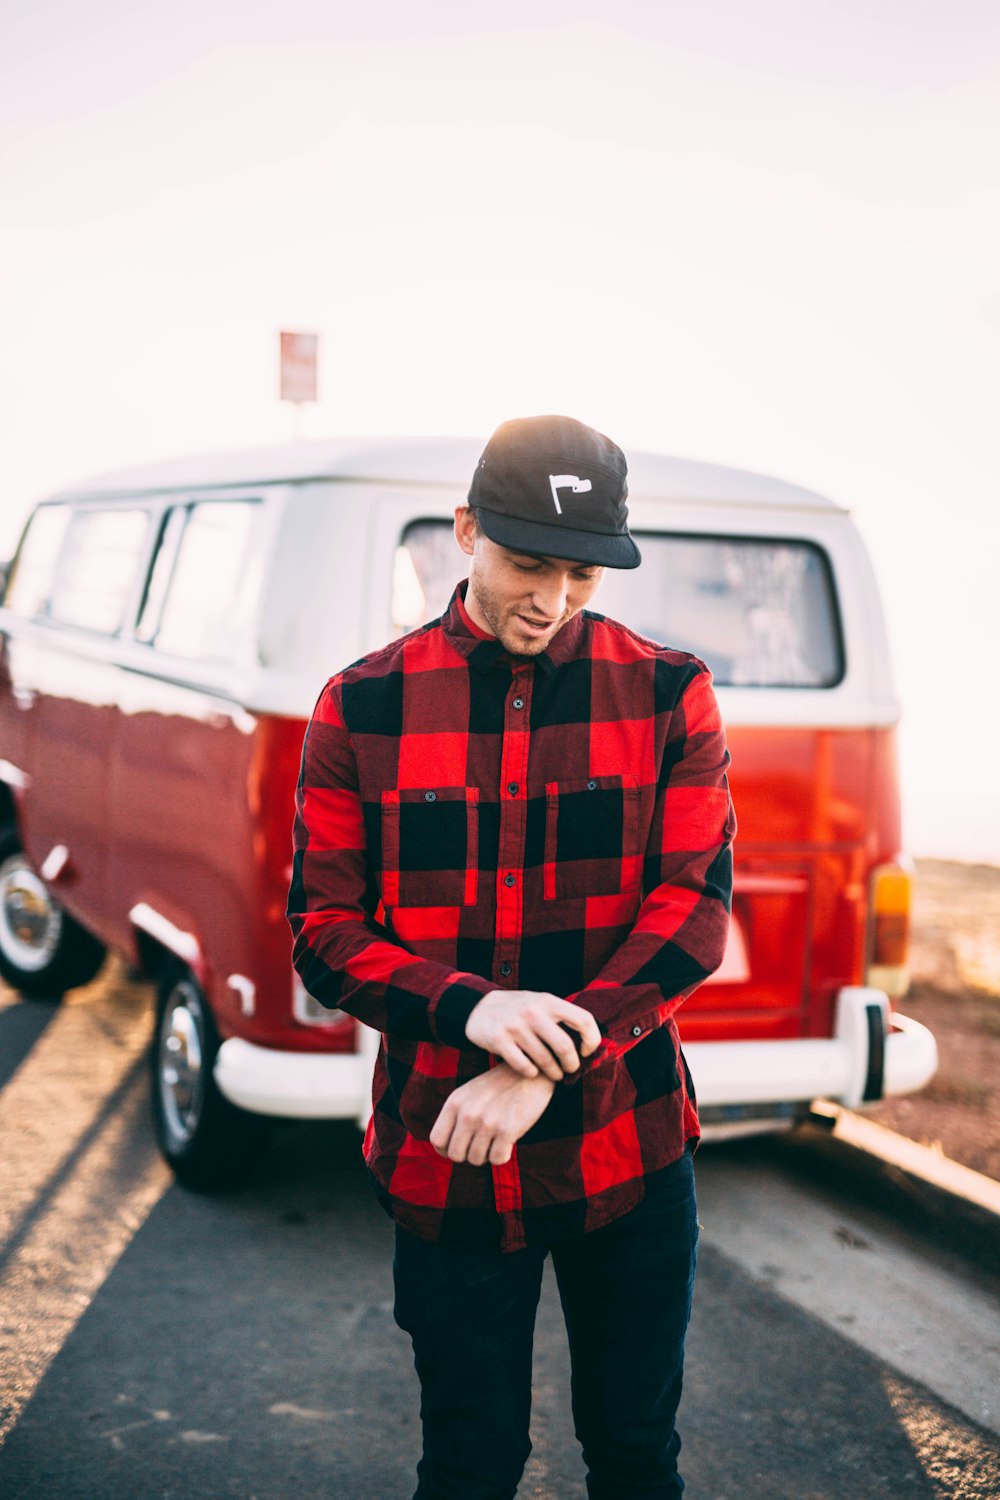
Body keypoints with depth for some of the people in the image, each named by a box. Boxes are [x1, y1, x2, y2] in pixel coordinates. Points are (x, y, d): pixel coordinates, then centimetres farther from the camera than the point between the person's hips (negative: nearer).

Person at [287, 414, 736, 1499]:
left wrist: (543, 1069, -21)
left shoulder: (668, 693, -3)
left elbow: (693, 909, -10)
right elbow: (322, 932, -4)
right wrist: (467, 1007, -24)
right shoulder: (363, 706, -3)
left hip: (630, 1153, 1)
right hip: (443, 1163, 0)